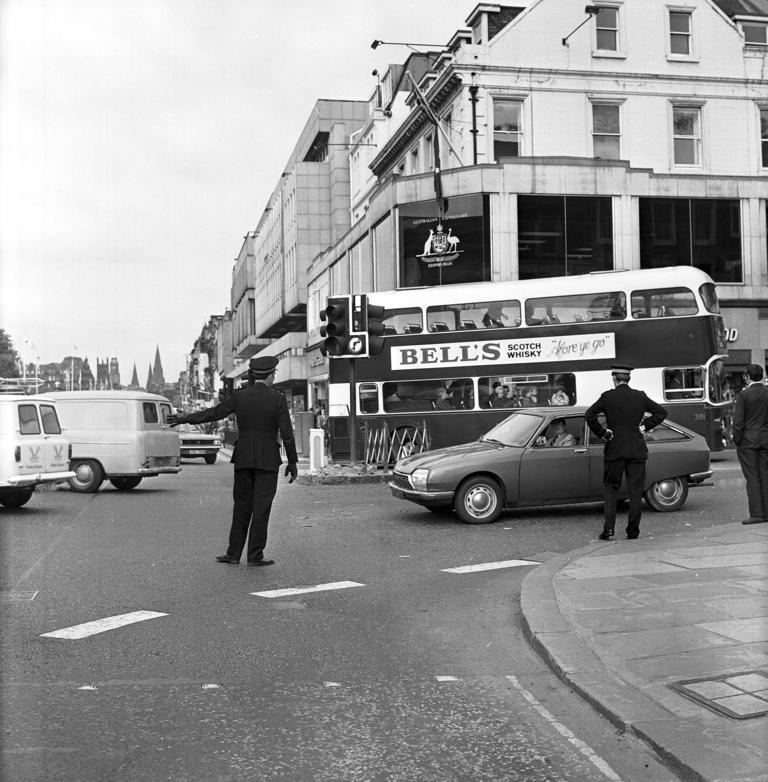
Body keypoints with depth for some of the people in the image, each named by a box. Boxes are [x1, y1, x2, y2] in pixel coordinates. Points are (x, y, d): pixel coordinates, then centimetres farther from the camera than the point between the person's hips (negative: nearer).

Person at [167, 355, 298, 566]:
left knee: (241, 507, 11)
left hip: (243, 459, 3)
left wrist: (183, 419, 18)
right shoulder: (277, 399, -6)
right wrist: (293, 462, 0)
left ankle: (233, 554, 12)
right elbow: (287, 433, -7)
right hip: (267, 459, -3)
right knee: (261, 507, 1)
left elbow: (213, 413, 7)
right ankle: (255, 555, 2)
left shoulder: (239, 396, 1)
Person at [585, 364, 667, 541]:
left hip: (614, 449, -1)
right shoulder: (640, 396, 3)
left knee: (610, 488, 9)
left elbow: (589, 415, -13)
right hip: (637, 449, 1)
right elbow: (661, 412, 5)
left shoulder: (607, 396, -4)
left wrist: (602, 433, -4)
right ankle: (632, 531, 7)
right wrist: (644, 426, 6)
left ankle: (608, 529, -1)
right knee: (635, 491, 6)